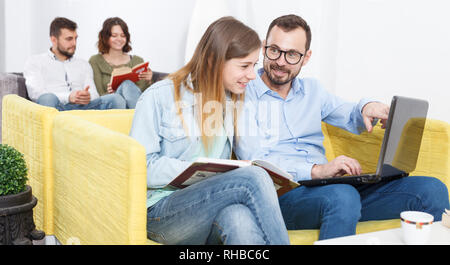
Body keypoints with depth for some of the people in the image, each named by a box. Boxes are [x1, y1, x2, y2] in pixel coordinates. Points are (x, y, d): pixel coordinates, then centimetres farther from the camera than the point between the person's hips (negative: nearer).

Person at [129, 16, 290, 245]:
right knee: (254, 177, -30)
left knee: (241, 219, -36)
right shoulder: (159, 97, -3)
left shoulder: (232, 102, 16)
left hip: (213, 205, 4)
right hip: (162, 210, -4)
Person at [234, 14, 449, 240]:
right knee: (342, 196, -40)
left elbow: (351, 118, 31)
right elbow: (253, 160, -10)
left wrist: (367, 107, 5)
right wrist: (316, 170, -22)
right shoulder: (244, 94, 2)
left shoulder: (311, 90, 20)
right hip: (283, 193, -5)